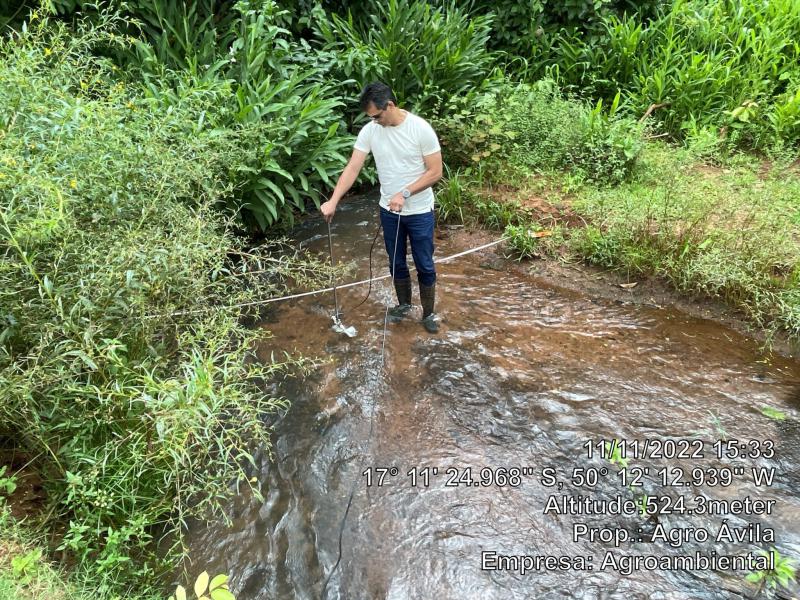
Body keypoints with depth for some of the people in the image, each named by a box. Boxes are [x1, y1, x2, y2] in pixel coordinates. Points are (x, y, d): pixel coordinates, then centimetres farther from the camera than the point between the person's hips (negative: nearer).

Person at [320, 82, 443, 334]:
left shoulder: (421, 128, -18)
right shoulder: (369, 131, -7)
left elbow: (435, 172, -15)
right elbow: (352, 168, -10)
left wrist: (404, 193, -23)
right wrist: (333, 201, -21)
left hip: (419, 212, -3)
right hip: (389, 211, 4)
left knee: (424, 265, 7)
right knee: (396, 263, 16)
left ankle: (428, 313, 24)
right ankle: (404, 303, 38)